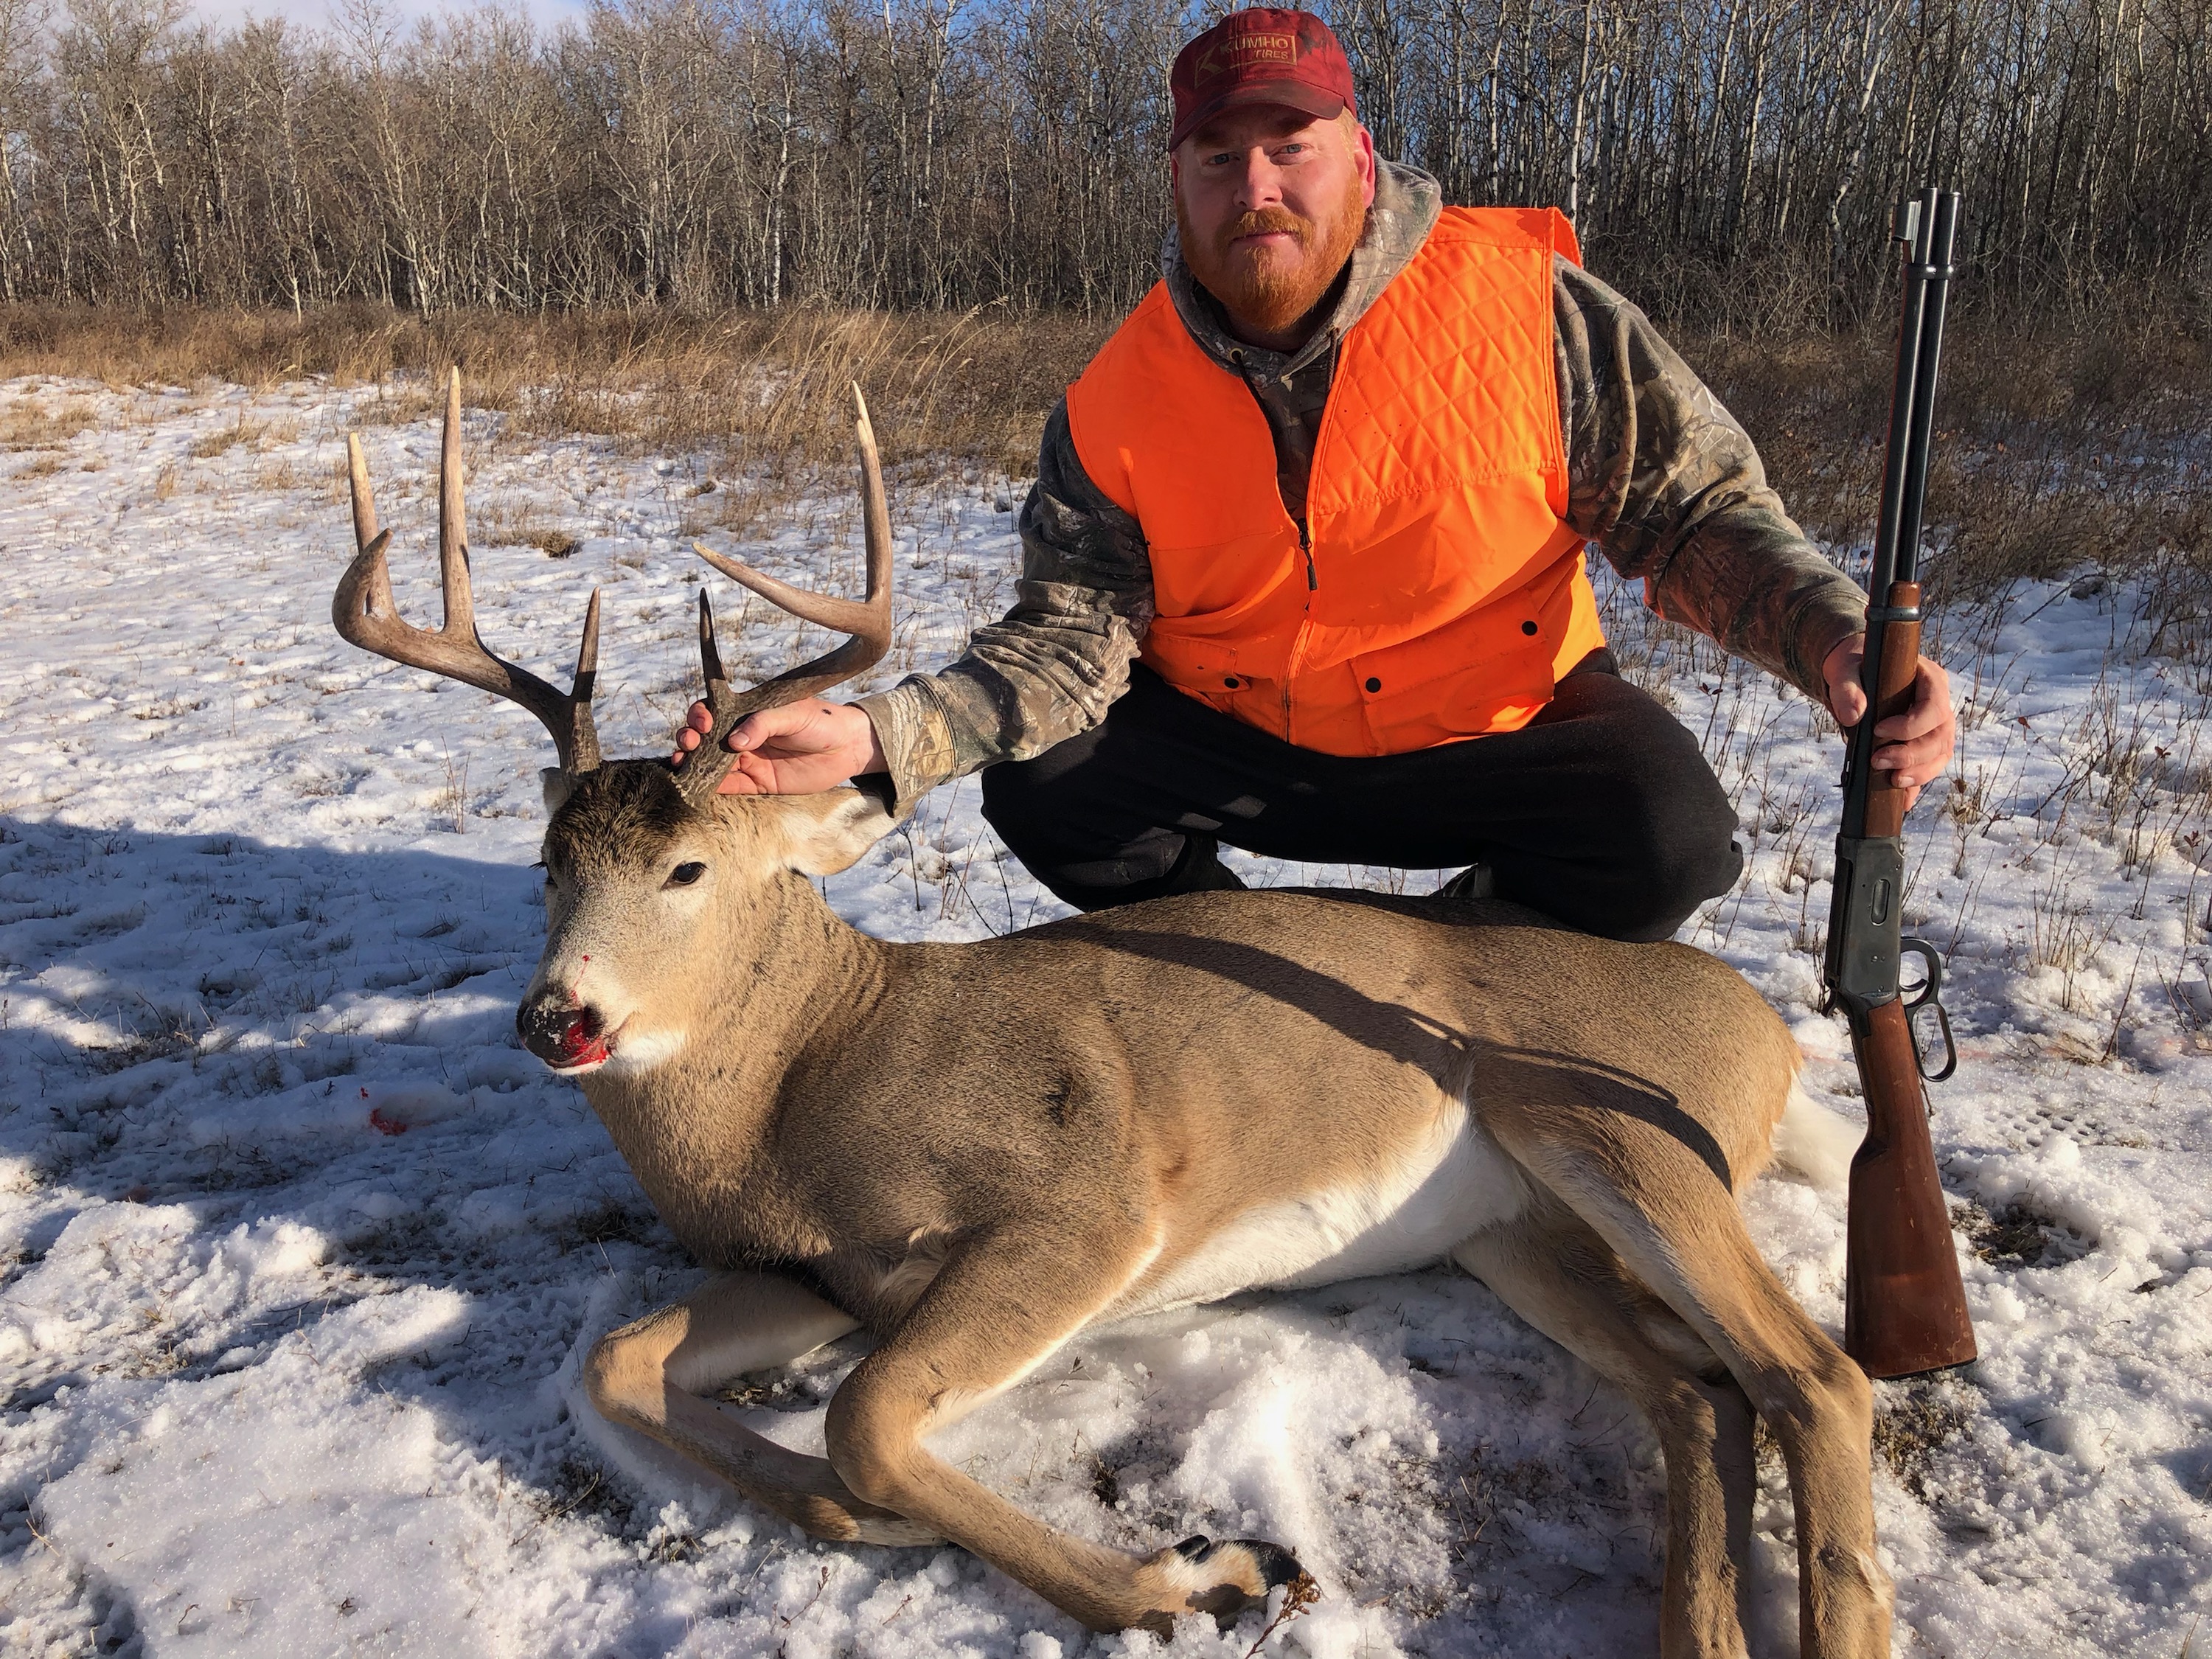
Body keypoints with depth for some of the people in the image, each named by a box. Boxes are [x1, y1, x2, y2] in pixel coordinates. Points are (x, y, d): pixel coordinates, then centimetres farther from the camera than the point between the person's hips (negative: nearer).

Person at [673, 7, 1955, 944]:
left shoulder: (1523, 302, -16)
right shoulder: (1118, 402, -10)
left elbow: (1695, 508, -11)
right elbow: (1071, 637, -15)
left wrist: (1834, 632, -30)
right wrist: (879, 735, -32)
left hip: (1496, 733, -2)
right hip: (1236, 745, 2)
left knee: (1666, 837, -28)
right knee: (1041, 784, -17)